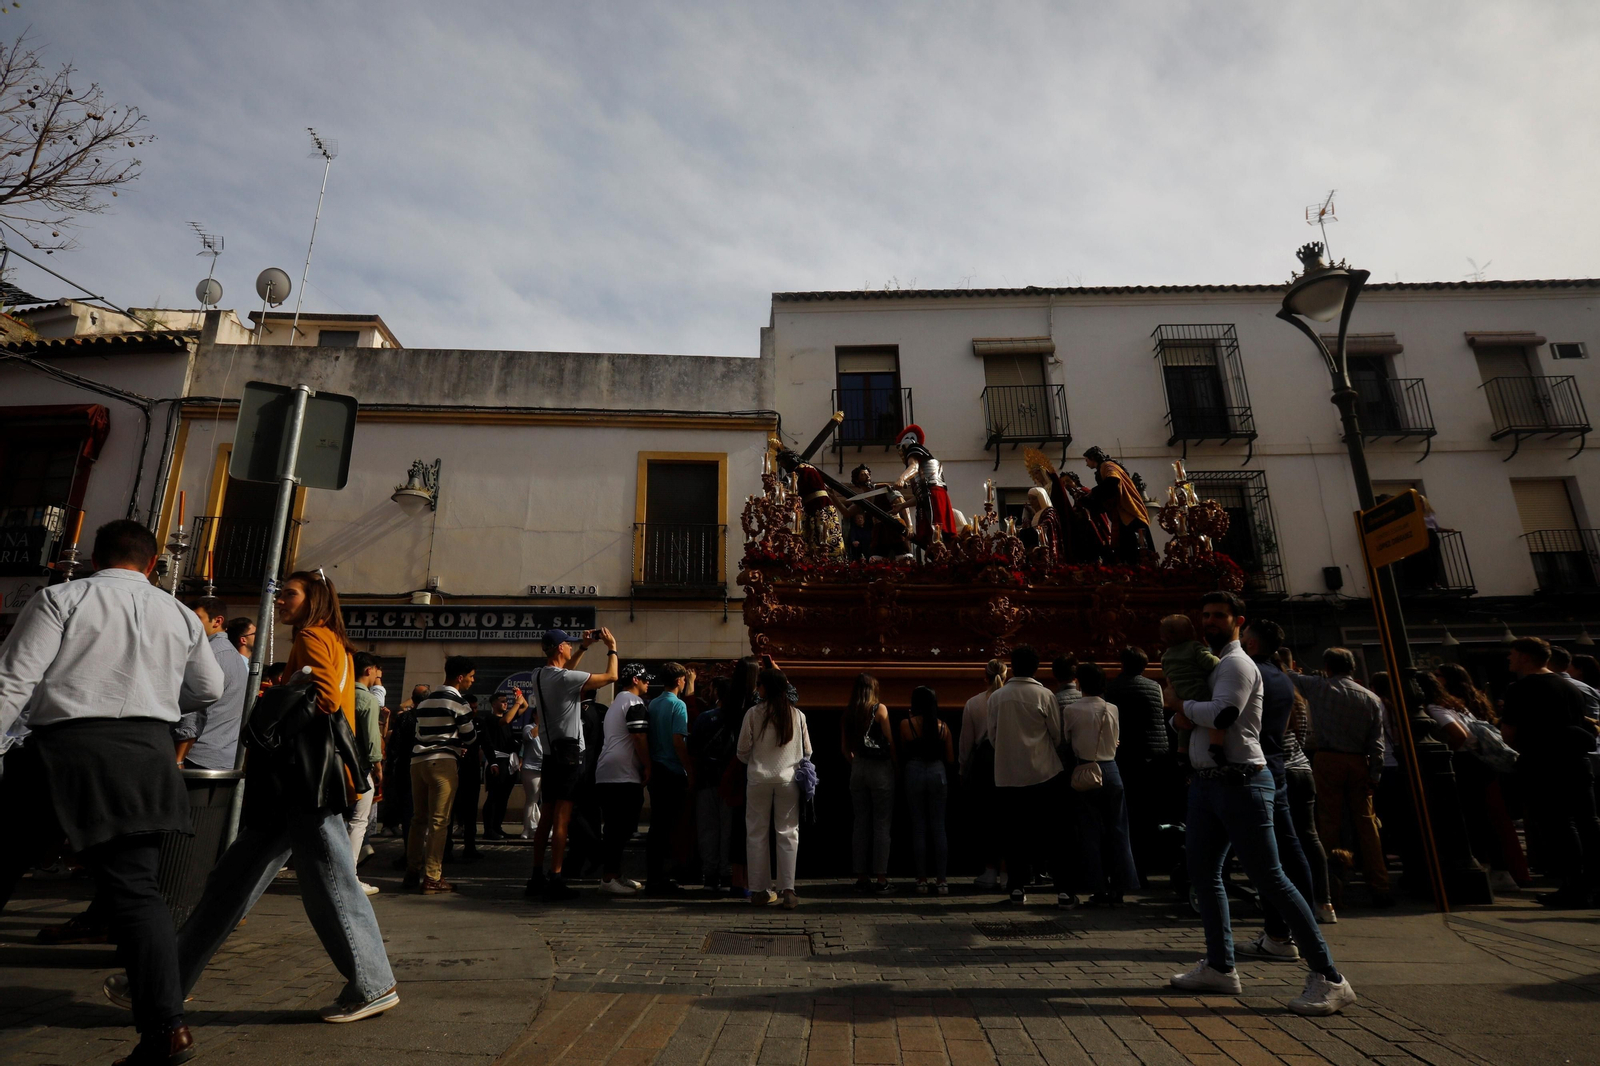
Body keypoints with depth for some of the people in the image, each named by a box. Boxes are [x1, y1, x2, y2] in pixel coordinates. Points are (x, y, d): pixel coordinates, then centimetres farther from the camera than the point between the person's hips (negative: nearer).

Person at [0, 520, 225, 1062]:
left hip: (65, 748, -3)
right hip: (146, 755, 3)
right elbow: (210, 690, 23)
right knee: (135, 887, 4)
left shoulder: (59, 599, 3)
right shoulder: (180, 615, 14)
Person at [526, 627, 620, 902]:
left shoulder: (539, 675, 6)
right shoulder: (566, 678, -18)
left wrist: (584, 648, 26)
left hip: (550, 754, 8)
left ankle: (537, 877, 19)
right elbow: (611, 676, -13)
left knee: (545, 818, 14)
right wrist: (612, 648, 3)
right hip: (569, 755, -8)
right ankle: (556, 880, -5)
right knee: (561, 819, -6)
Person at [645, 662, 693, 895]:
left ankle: (654, 877, 17)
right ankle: (658, 880, 3)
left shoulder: (652, 704, 9)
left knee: (657, 825, 12)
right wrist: (689, 770, -11)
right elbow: (678, 741, -17)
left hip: (656, 771, 7)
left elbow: (648, 738, 12)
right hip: (673, 772, -7)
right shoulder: (678, 705, -11)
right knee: (668, 826, -1)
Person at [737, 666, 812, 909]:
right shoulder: (797, 715, 0)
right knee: (788, 834, 6)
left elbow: (743, 751, 0)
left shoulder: (754, 713, -6)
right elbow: (807, 752, 7)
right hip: (788, 780, 1)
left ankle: (759, 890, 15)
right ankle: (787, 890, 1)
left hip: (758, 780, -1)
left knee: (757, 834, 10)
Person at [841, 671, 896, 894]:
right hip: (881, 769, -5)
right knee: (882, 825, 1)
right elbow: (890, 742, -9)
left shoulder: (848, 712, 5)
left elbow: (844, 748, 9)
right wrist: (896, 766, 1)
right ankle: (881, 880, 3)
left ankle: (862, 878, 15)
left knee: (860, 825, 10)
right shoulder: (879, 708, -8)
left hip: (857, 770, 5)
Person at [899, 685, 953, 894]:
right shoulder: (942, 726, 0)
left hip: (915, 773, -1)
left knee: (919, 827, 7)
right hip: (937, 773, 1)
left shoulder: (906, 724, -6)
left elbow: (903, 753, 2)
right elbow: (950, 759, 4)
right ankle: (942, 880, 8)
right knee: (939, 827, 8)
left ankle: (922, 880, 9)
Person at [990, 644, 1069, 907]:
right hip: (1043, 773, -1)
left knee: (1015, 834, 9)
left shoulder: (996, 697, -1)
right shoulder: (1045, 695, -7)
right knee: (1052, 834, 6)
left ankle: (1017, 887, 11)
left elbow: (993, 735, 7)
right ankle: (1062, 889, 5)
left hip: (1007, 775, 2)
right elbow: (1058, 735, 1)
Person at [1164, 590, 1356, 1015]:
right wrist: (1181, 716, -5)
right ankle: (1219, 967, 23)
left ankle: (1329, 978, 2)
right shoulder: (1209, 665, 19)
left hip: (1240, 783, -9)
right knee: (1203, 873, 12)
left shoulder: (1237, 664, -10)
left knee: (1270, 879, -7)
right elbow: (1181, 716, 19)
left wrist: (1179, 703, -10)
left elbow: (1223, 714, -26)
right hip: (1206, 783, 9)